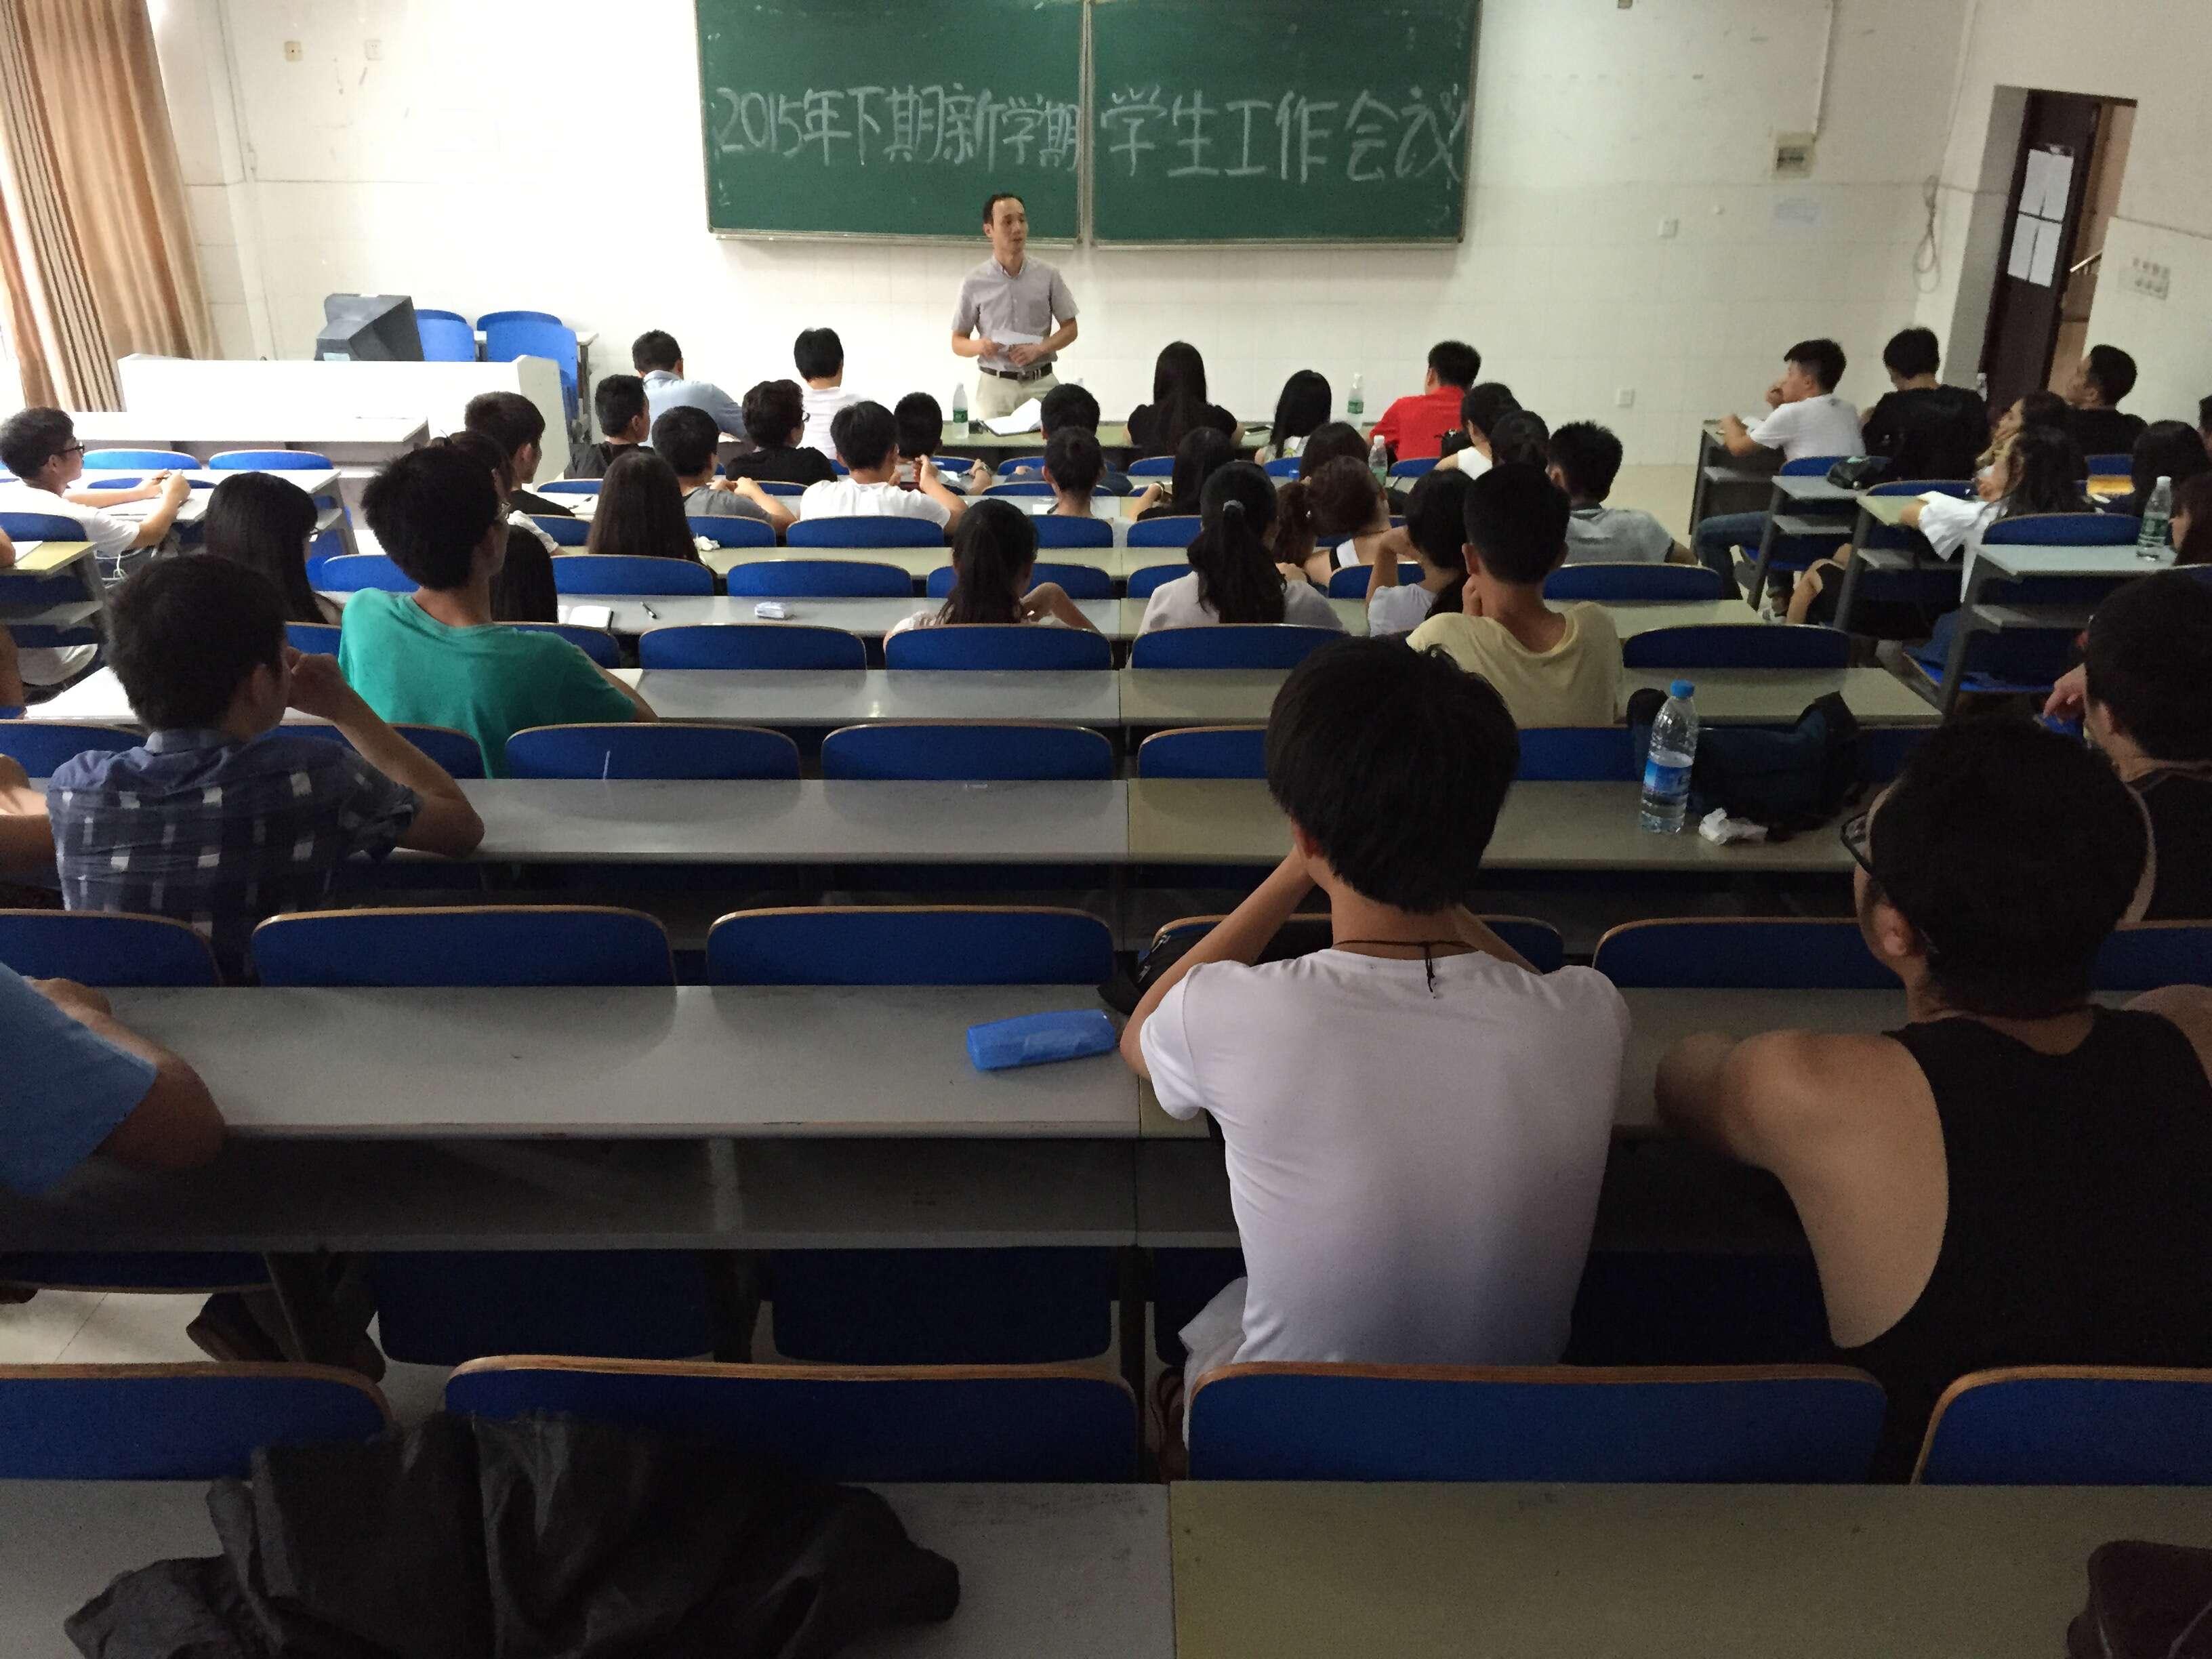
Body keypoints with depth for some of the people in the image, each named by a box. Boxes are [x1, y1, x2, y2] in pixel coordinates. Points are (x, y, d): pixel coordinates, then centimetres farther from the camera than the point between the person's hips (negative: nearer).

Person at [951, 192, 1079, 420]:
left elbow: (1070, 328, 7)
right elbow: (958, 343, 5)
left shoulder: (1048, 276, 2)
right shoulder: (974, 283, 0)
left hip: (1041, 385, 1)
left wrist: (1039, 349, -11)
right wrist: (979, 346, -17)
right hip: (996, 386, -1)